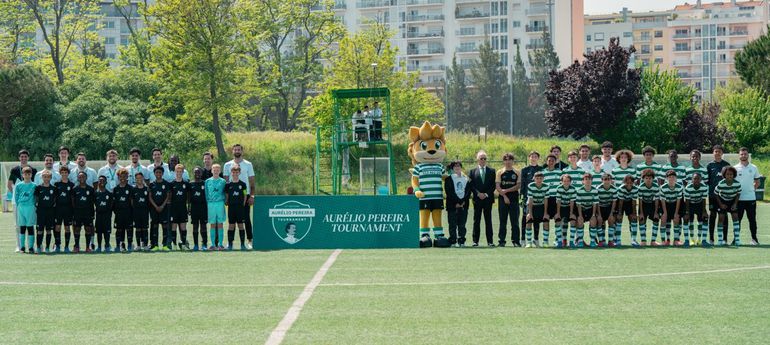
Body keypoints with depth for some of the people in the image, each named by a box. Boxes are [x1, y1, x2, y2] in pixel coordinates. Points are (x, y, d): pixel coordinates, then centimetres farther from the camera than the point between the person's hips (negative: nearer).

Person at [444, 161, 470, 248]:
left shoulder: (466, 179, 13)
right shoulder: (449, 179, 3)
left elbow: (468, 192, 7)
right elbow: (448, 192, -5)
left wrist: (463, 201, -8)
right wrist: (456, 202, -12)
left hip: (463, 205, 3)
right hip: (452, 205, -3)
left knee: (462, 224, 4)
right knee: (453, 224, -4)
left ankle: (461, 241, 8)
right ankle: (453, 241, -1)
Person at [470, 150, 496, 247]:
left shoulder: (491, 171, 9)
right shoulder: (473, 171, 9)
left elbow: (493, 185, 4)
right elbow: (471, 185, 3)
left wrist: (486, 194, -9)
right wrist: (478, 193, -10)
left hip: (488, 198, 0)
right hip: (477, 199, 0)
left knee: (488, 220, 0)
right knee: (476, 221, 1)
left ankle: (490, 241, 1)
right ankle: (475, 241, 3)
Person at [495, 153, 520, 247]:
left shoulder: (516, 172, 7)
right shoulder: (500, 172, 6)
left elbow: (518, 185, -1)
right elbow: (497, 186, -1)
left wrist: (507, 190, -11)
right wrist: (504, 196, -11)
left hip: (514, 199, 0)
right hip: (503, 199, 0)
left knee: (515, 221, -1)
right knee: (503, 221, 1)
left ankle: (516, 241, 1)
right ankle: (501, 241, 4)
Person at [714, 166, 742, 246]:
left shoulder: (737, 184, -22)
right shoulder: (721, 184, -27)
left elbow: (738, 194, -4)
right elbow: (716, 193, -11)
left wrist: (735, 204, -12)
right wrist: (720, 204, -12)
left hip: (733, 201, 1)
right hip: (722, 201, -1)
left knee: (735, 217, -9)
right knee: (721, 218, -8)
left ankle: (737, 239, -7)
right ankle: (721, 240, 0)